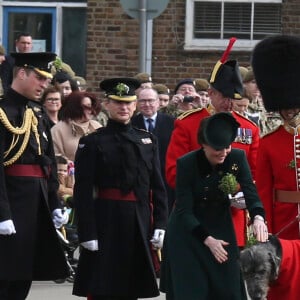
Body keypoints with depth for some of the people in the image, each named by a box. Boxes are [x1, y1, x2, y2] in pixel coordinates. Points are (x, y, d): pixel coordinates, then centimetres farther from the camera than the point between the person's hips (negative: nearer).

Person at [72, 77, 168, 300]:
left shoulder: (148, 141, 12)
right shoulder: (92, 143, -2)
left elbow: (158, 187, 11)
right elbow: (83, 192, -7)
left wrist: (160, 224, 2)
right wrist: (87, 232, -14)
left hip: (140, 223, 4)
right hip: (106, 222, -4)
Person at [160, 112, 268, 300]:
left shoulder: (238, 158, -12)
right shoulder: (187, 164, -21)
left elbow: (251, 193, -20)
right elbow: (184, 211, -20)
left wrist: (258, 217, -41)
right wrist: (207, 240, -31)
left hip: (221, 229, 3)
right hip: (188, 233, -3)